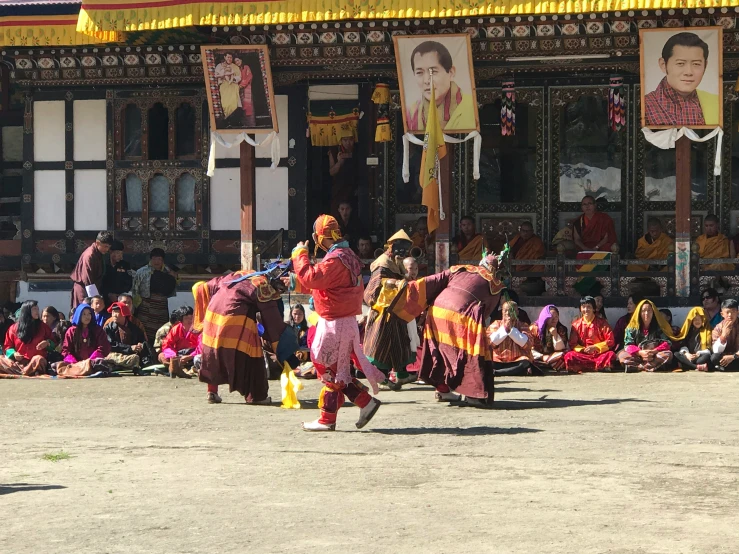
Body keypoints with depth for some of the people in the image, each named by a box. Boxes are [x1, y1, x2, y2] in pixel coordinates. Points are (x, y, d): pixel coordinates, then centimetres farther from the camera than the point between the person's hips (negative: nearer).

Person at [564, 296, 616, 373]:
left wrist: (595, 347, -13)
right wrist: (582, 349, -13)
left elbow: (610, 341, 0)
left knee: (611, 355, -34)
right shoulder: (576, 324, 9)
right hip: (583, 355, 1)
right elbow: (572, 344, 6)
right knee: (568, 356, -31)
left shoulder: (602, 323, 5)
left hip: (600, 354, -1)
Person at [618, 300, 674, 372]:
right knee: (622, 355, -27)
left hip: (655, 356, 0)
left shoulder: (659, 327, 4)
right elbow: (628, 345, -3)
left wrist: (654, 351, -21)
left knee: (668, 354, -30)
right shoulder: (632, 328, 4)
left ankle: (637, 366, -40)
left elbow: (666, 343, -4)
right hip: (637, 356, 0)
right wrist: (640, 352, -24)